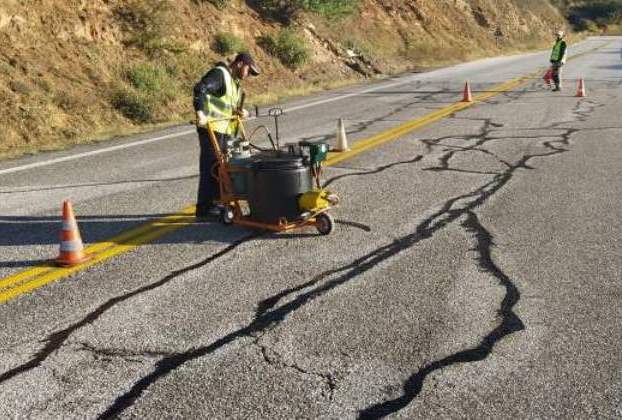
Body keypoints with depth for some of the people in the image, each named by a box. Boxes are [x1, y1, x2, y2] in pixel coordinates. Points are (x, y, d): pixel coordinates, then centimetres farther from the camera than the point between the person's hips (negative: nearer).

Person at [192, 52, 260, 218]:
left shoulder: (234, 81, 20)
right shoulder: (219, 73, -11)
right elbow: (200, 89, -26)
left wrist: (238, 111, 4)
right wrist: (200, 112, -34)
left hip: (225, 130, 10)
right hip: (211, 128, -10)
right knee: (210, 167, -6)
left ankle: (216, 201, 26)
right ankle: (204, 207, 0)